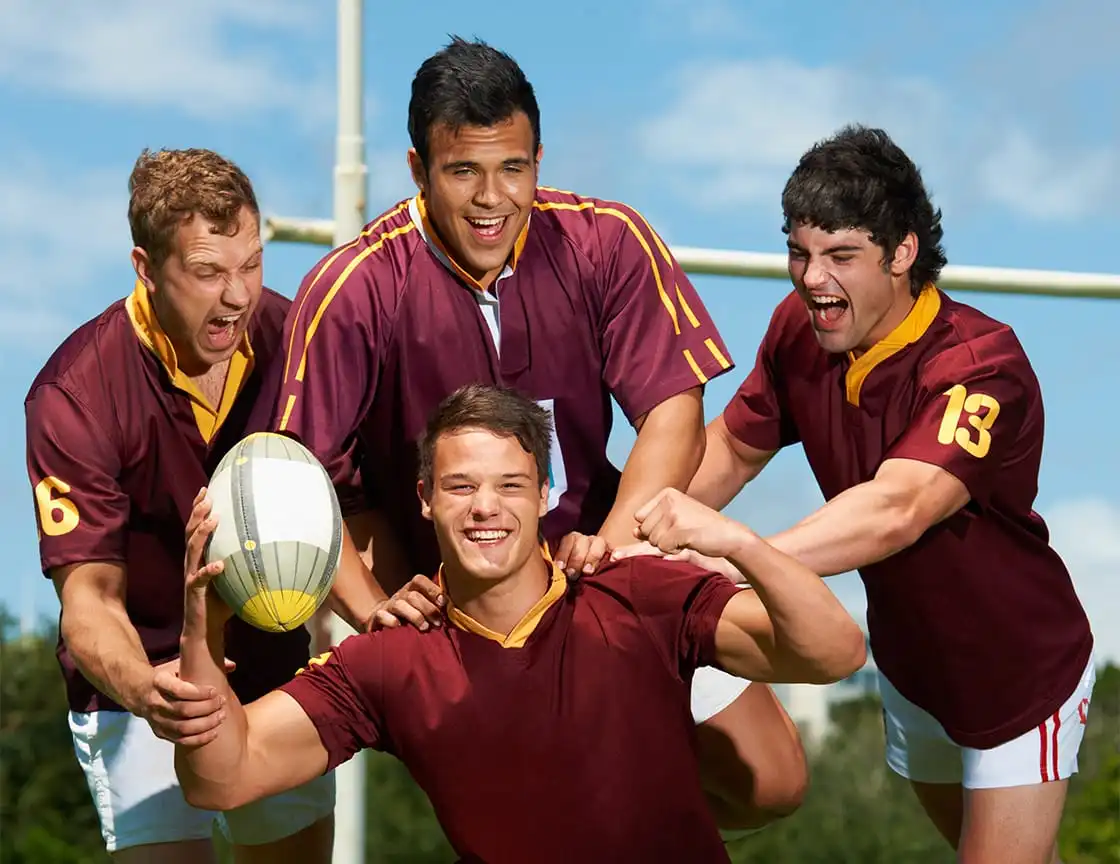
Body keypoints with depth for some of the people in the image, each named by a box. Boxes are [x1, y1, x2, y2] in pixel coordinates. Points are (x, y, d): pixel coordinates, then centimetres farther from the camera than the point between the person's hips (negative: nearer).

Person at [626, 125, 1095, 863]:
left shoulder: (981, 366, -34)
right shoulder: (801, 329, -14)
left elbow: (897, 509, -48)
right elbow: (732, 448, -3)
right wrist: (631, 536, -21)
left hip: (1021, 674, -6)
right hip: (909, 662, 7)